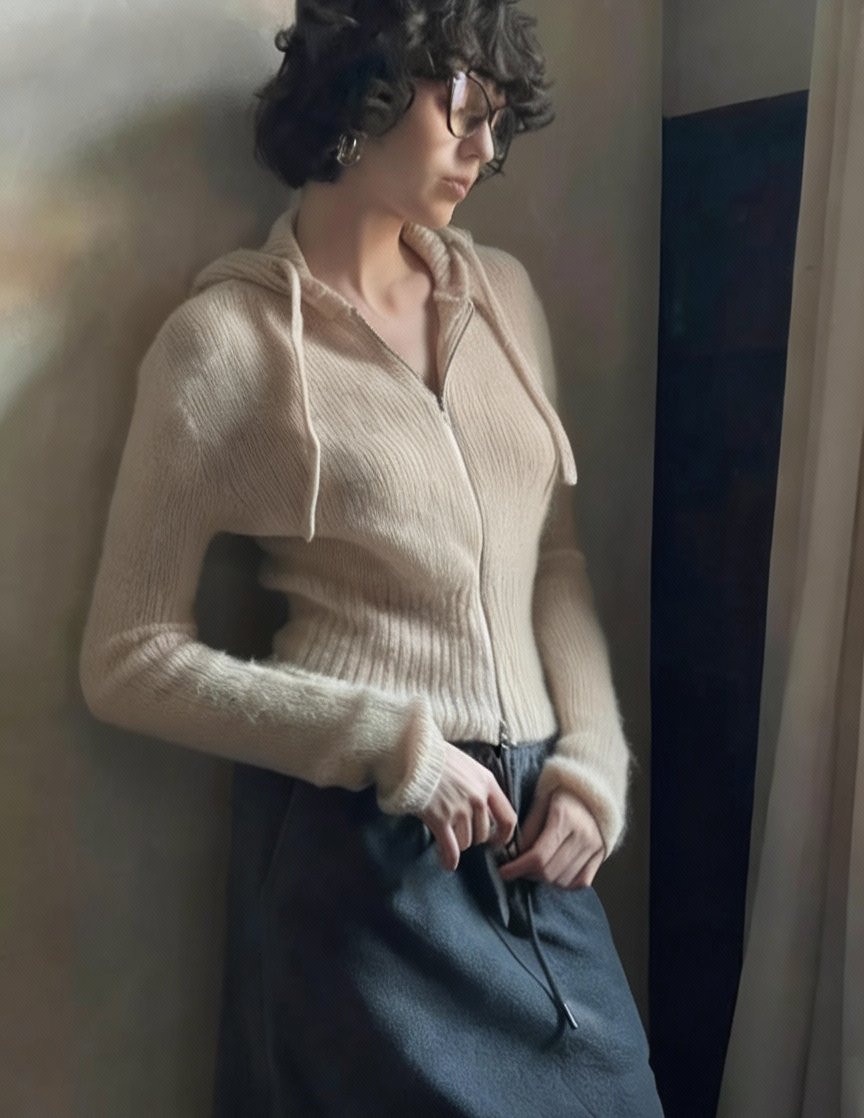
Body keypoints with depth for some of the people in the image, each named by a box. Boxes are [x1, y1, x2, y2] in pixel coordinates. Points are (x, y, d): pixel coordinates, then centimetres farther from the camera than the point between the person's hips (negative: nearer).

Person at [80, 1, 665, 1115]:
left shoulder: (503, 294, 6)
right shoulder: (226, 340, -9)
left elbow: (554, 560, 11)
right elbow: (128, 658, -8)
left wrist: (592, 759, -2)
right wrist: (391, 745, -15)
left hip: (533, 834, 5)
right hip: (357, 841, -5)